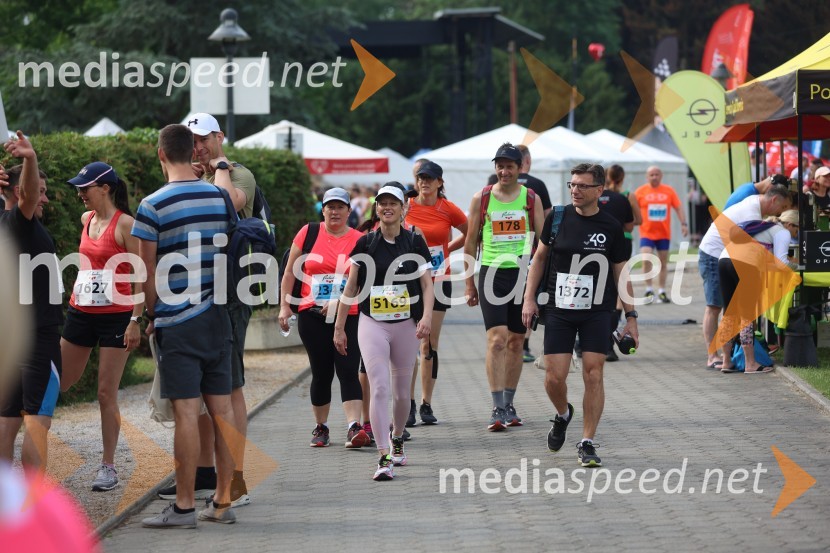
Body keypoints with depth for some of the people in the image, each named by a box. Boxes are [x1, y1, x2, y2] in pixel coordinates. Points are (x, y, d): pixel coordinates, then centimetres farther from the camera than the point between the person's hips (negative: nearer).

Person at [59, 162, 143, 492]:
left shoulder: (125, 224, -10)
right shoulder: (86, 219, 9)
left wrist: (136, 320, -15)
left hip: (116, 317, -6)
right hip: (81, 313, 6)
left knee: (107, 394, -4)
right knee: (57, 384, 6)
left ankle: (108, 467, 3)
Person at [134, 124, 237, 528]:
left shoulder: (153, 206, -9)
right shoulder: (221, 198, 5)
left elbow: (147, 270, -6)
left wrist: (152, 314, 7)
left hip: (177, 322, -5)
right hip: (217, 316, 5)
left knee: (186, 412, -5)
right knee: (222, 409, 7)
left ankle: (184, 506, -2)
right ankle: (223, 502, 12)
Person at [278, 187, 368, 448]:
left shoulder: (359, 240, 3)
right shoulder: (308, 233, 6)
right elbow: (290, 272, 10)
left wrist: (339, 301, -14)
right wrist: (284, 306, 4)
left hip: (349, 317, -1)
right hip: (312, 316, 1)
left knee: (348, 371, -11)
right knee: (321, 374, 6)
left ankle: (354, 427, -18)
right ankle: (321, 427, 18)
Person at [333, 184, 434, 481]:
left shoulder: (415, 242, 2)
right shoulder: (365, 244, 3)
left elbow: (427, 284, 0)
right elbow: (351, 288, 8)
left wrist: (427, 315, -16)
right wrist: (339, 327, 9)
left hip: (405, 324, 1)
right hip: (372, 324, -1)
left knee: (402, 392, 10)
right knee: (380, 389, -14)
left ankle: (397, 438, 39)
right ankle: (384, 458, -18)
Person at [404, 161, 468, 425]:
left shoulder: (448, 209, 0)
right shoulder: (406, 207, -2)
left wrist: (446, 248, 10)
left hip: (439, 281, 1)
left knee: (430, 345, 5)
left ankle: (426, 404, 11)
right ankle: (408, 404, -3)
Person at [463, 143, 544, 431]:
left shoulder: (531, 199, 5)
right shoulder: (481, 198, 3)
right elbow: (471, 242, 7)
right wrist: (470, 283, 5)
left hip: (523, 274, 2)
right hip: (492, 274, -2)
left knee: (515, 342, 9)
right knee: (496, 340, -13)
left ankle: (508, 405, 20)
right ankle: (498, 408, -14)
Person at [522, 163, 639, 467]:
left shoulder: (610, 227, -1)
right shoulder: (558, 218, 1)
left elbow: (620, 272, 7)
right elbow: (539, 258, 12)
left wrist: (631, 316, 6)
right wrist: (529, 298, 5)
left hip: (597, 313, -1)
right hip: (559, 309, 1)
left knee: (593, 374, -6)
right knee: (554, 376, -3)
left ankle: (587, 443, 3)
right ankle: (562, 414, 31)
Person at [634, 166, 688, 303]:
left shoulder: (669, 191, 4)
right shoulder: (640, 192, 0)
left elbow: (678, 208, 6)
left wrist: (683, 224, -5)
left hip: (664, 234, 2)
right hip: (647, 233, -2)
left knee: (663, 263, 7)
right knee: (646, 259, -18)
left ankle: (661, 292, 17)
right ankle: (649, 290, -7)